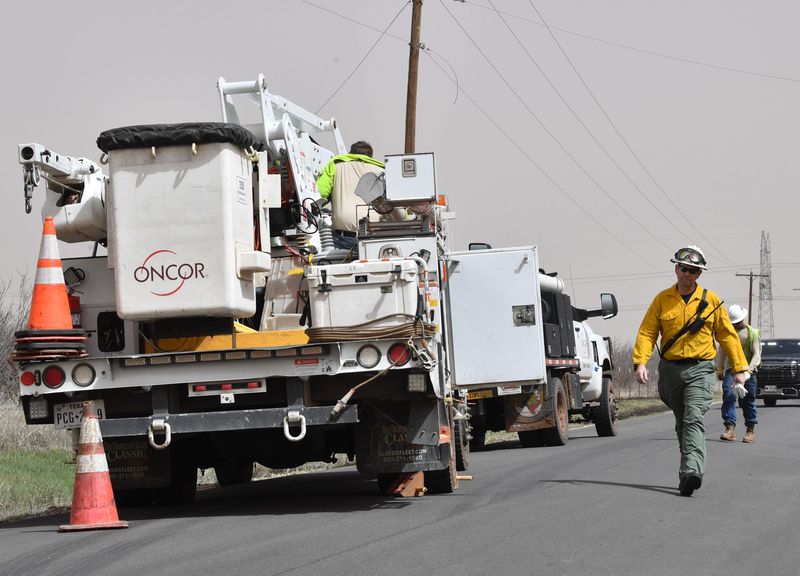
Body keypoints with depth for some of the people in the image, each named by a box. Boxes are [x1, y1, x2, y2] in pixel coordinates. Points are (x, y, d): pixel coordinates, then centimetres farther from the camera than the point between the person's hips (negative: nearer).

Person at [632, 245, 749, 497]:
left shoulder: (710, 300, 4)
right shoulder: (662, 299, 6)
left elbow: (727, 334, 9)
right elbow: (647, 332, 1)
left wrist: (739, 368, 6)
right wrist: (640, 362, -14)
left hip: (700, 369, -3)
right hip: (670, 369, 3)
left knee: (694, 418, -20)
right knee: (682, 423, 11)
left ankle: (691, 471, -33)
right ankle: (691, 470, 22)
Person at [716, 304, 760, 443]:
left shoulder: (752, 333, 1)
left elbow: (757, 354, -5)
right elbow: (722, 352, 16)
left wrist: (750, 368, -20)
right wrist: (719, 369, 7)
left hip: (748, 370, -2)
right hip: (730, 369, 2)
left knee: (747, 400, 2)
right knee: (728, 395, -16)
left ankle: (750, 430, 15)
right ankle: (730, 428, -22)